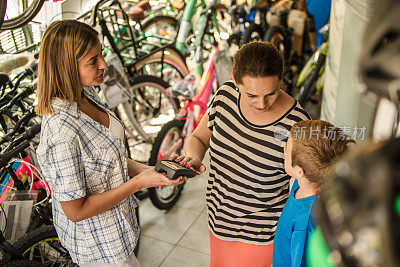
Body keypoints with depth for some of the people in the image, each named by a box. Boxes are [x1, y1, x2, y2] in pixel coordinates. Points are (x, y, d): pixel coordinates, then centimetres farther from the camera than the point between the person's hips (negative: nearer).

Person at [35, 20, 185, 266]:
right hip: (98, 244, -8)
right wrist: (138, 183, -25)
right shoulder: (61, 131, -34)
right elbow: (76, 210, -26)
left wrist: (146, 170, -8)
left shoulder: (85, 94, -6)